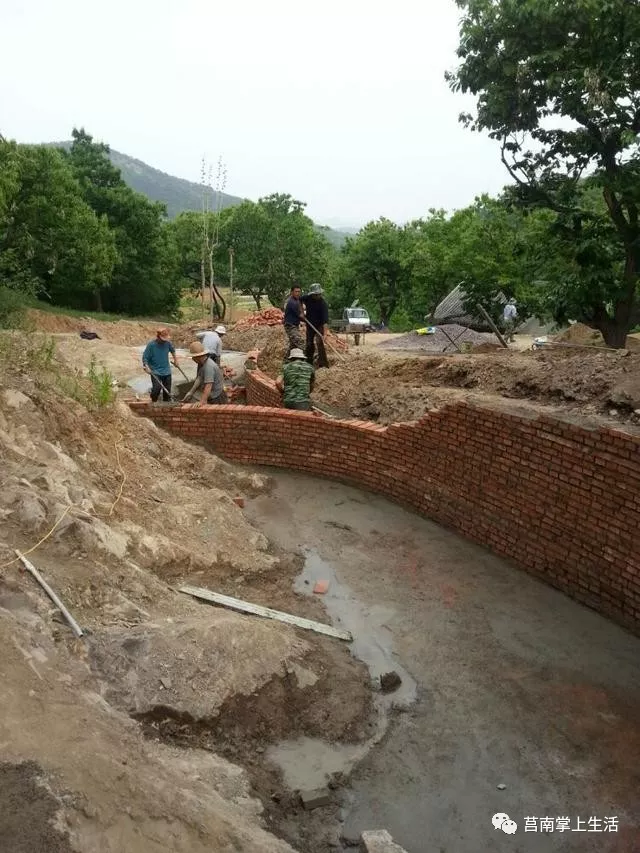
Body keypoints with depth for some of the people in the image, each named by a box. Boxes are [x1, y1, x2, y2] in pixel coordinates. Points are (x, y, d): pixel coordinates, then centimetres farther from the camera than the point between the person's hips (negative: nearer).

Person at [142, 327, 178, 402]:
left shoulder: (167, 342, -3)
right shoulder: (151, 345, -14)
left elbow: (172, 350, 20)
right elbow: (145, 357, -10)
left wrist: (175, 359, 26)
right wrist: (146, 367, -24)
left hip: (167, 371, 4)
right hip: (155, 372, -4)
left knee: (167, 390, 7)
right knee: (156, 388, -19)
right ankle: (154, 403, 4)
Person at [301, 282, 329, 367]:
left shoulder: (323, 304, -25)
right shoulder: (307, 297, -11)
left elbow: (325, 320, -31)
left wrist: (325, 334, -39)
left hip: (320, 326, -5)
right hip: (310, 325, 5)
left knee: (320, 342, -20)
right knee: (309, 344, 11)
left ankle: (323, 364, -18)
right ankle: (308, 363, 25)